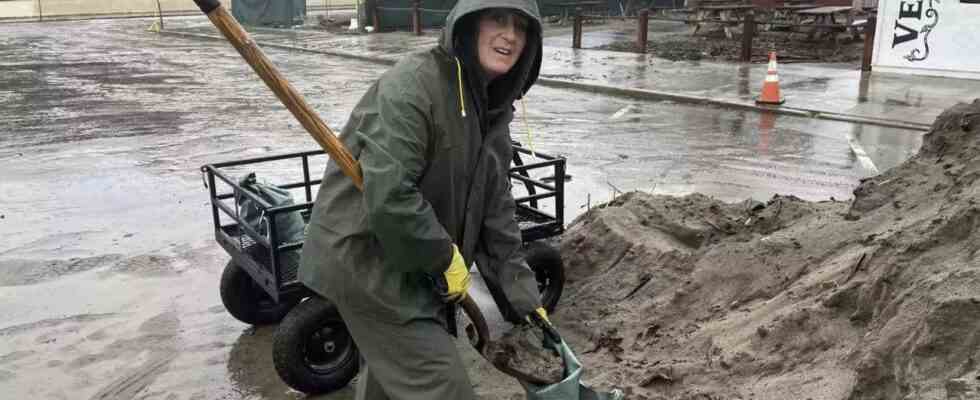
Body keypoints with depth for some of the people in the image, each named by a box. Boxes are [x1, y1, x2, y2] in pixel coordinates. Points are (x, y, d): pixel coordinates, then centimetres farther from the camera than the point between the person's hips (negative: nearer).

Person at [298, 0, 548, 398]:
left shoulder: (493, 108, 5)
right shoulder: (412, 85, -23)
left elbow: (496, 207, 8)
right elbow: (388, 194, -31)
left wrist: (522, 297, 6)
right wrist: (446, 257, -18)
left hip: (414, 266, 9)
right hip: (366, 260, -9)